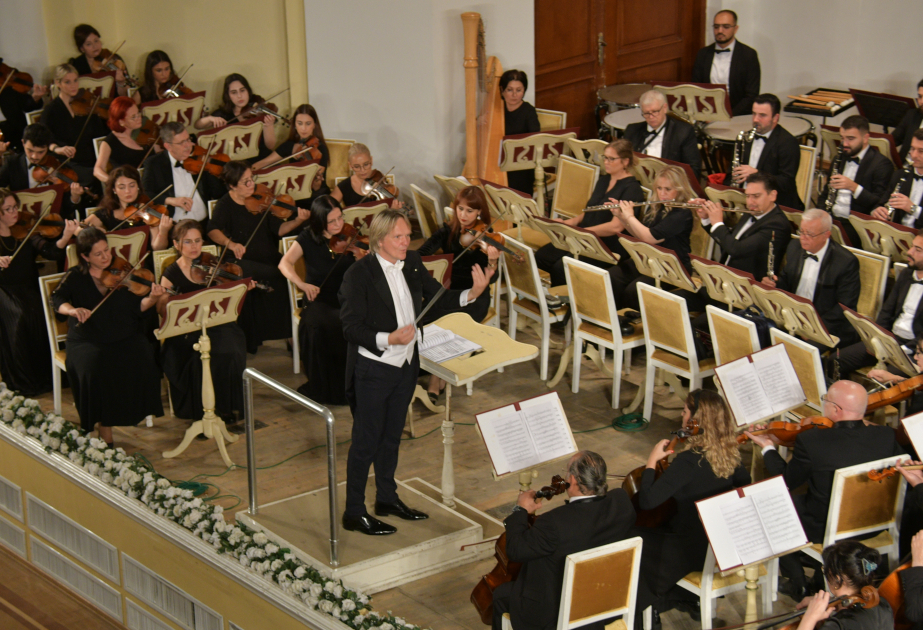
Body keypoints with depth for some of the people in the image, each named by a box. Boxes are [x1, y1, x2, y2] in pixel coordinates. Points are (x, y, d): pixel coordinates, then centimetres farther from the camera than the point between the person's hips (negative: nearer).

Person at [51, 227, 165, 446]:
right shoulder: (76, 278, 4)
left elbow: (138, 308, 0)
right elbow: (57, 300, -12)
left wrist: (152, 299, -22)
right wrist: (72, 310, -33)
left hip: (123, 338, 1)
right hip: (88, 341, -1)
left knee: (141, 360, -28)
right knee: (93, 368, -30)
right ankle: (103, 428, -18)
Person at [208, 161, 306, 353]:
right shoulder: (226, 205, -1)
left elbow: (278, 229, 8)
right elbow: (213, 231, -17)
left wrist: (298, 221, -11)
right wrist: (230, 243, -35)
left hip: (267, 258, 5)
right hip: (241, 261, -5)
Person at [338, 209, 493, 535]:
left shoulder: (412, 264, 1)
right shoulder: (359, 275, -18)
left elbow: (438, 296, 7)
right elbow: (351, 328, -19)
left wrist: (472, 293, -11)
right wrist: (389, 339, -33)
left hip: (406, 366, 7)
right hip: (372, 370, -6)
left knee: (392, 435, 20)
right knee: (366, 441, 1)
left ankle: (387, 498, 36)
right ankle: (354, 513, 12)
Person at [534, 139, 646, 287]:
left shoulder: (632, 189, -9)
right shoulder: (603, 182, 19)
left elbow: (616, 227, -19)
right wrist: (569, 222, 3)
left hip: (609, 248, -8)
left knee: (561, 266, -29)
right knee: (541, 256, -15)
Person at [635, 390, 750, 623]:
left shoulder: (689, 460, -27)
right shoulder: (729, 454, -4)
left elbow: (647, 501, -30)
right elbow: (744, 483, 16)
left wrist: (652, 461, -19)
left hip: (695, 551, -7)